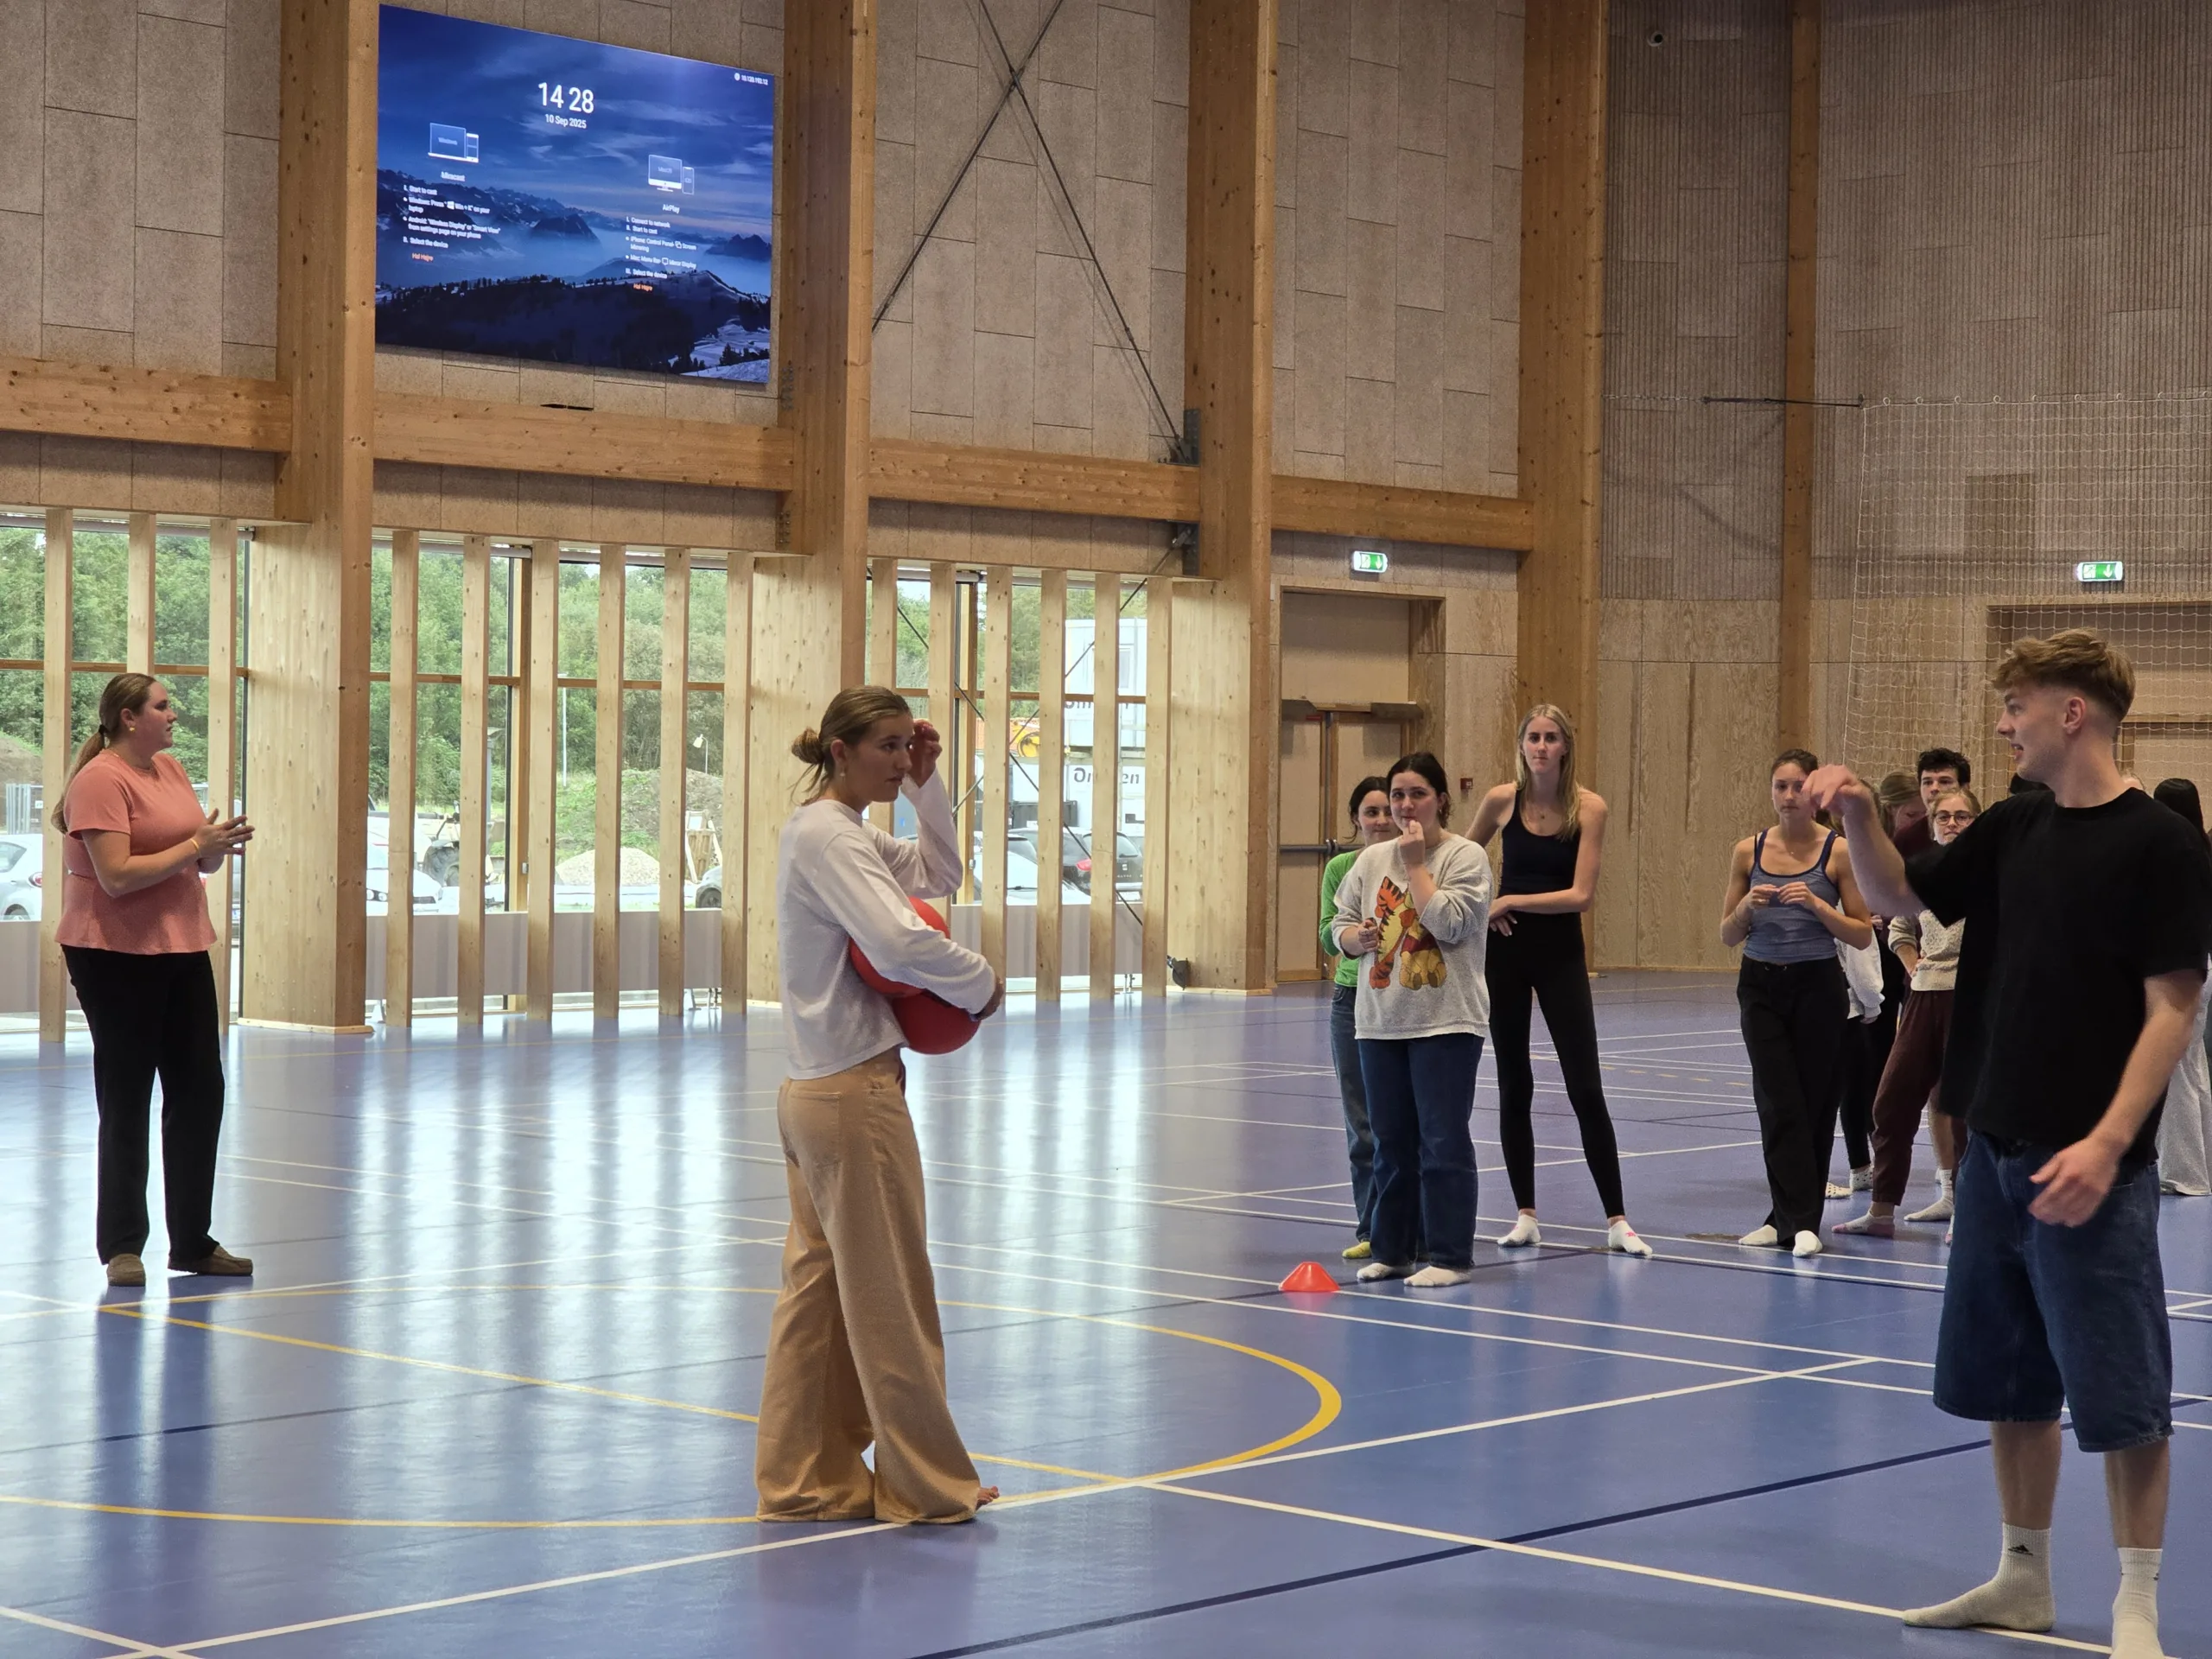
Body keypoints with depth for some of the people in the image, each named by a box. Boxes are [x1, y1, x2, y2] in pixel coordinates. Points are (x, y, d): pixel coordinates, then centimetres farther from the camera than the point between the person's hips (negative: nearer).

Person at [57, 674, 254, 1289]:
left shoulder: (171, 770, 11)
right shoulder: (101, 781, -14)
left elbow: (200, 861, 18)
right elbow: (117, 876, -23)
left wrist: (219, 845, -4)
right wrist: (195, 844, -18)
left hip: (183, 952, 8)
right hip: (116, 958, -8)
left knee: (200, 1095, 9)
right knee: (126, 1104, 1)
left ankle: (193, 1243, 18)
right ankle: (122, 1246, 12)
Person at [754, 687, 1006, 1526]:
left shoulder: (844, 834, 14)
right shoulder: (827, 835, -16)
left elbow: (940, 875, 22)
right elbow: (901, 943, -29)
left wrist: (928, 786, 10)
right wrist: (982, 985, -14)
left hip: (815, 1093, 10)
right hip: (854, 1090, -10)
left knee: (817, 1287, 12)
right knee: (891, 1294, 0)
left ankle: (803, 1479, 18)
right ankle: (928, 1484, 10)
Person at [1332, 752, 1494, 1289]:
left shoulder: (1465, 856, -5)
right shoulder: (1371, 860, 11)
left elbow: (1448, 923, -18)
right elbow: (1341, 927, 14)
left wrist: (1416, 864, -13)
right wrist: (1358, 937, -8)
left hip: (1446, 1022, -5)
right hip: (1380, 1021, 5)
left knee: (1443, 1141, -5)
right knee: (1390, 1141, 11)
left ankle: (1450, 1257, 0)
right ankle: (1391, 1249, 20)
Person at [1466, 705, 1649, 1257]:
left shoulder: (1587, 808, -10)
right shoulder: (1501, 800, -3)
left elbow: (1582, 894, -16)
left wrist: (1513, 901, -14)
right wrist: (1483, 907, -2)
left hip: (1560, 952, -2)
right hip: (1505, 948, 2)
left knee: (1586, 1089, -5)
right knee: (1513, 1087, 7)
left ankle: (1617, 1221, -1)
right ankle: (1525, 1215, 16)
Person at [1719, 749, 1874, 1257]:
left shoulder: (1838, 851, -4)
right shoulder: (1749, 850, 3)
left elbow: (1862, 935, -3)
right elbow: (1728, 934, 8)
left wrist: (1815, 904, -17)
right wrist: (1749, 906, -12)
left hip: (1818, 987, -1)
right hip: (1762, 987, 1)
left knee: (1813, 1105, 3)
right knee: (1779, 1105, -7)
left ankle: (1792, 1218, 12)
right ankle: (1796, 1219, -7)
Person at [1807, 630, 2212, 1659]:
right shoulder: (2013, 828, 8)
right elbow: (1900, 896, 18)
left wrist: (2106, 1144, -22)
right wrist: (1858, 817, -2)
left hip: (2087, 1164, -7)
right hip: (1995, 1151, 7)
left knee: (2118, 1394, -2)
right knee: (2006, 1382, 15)